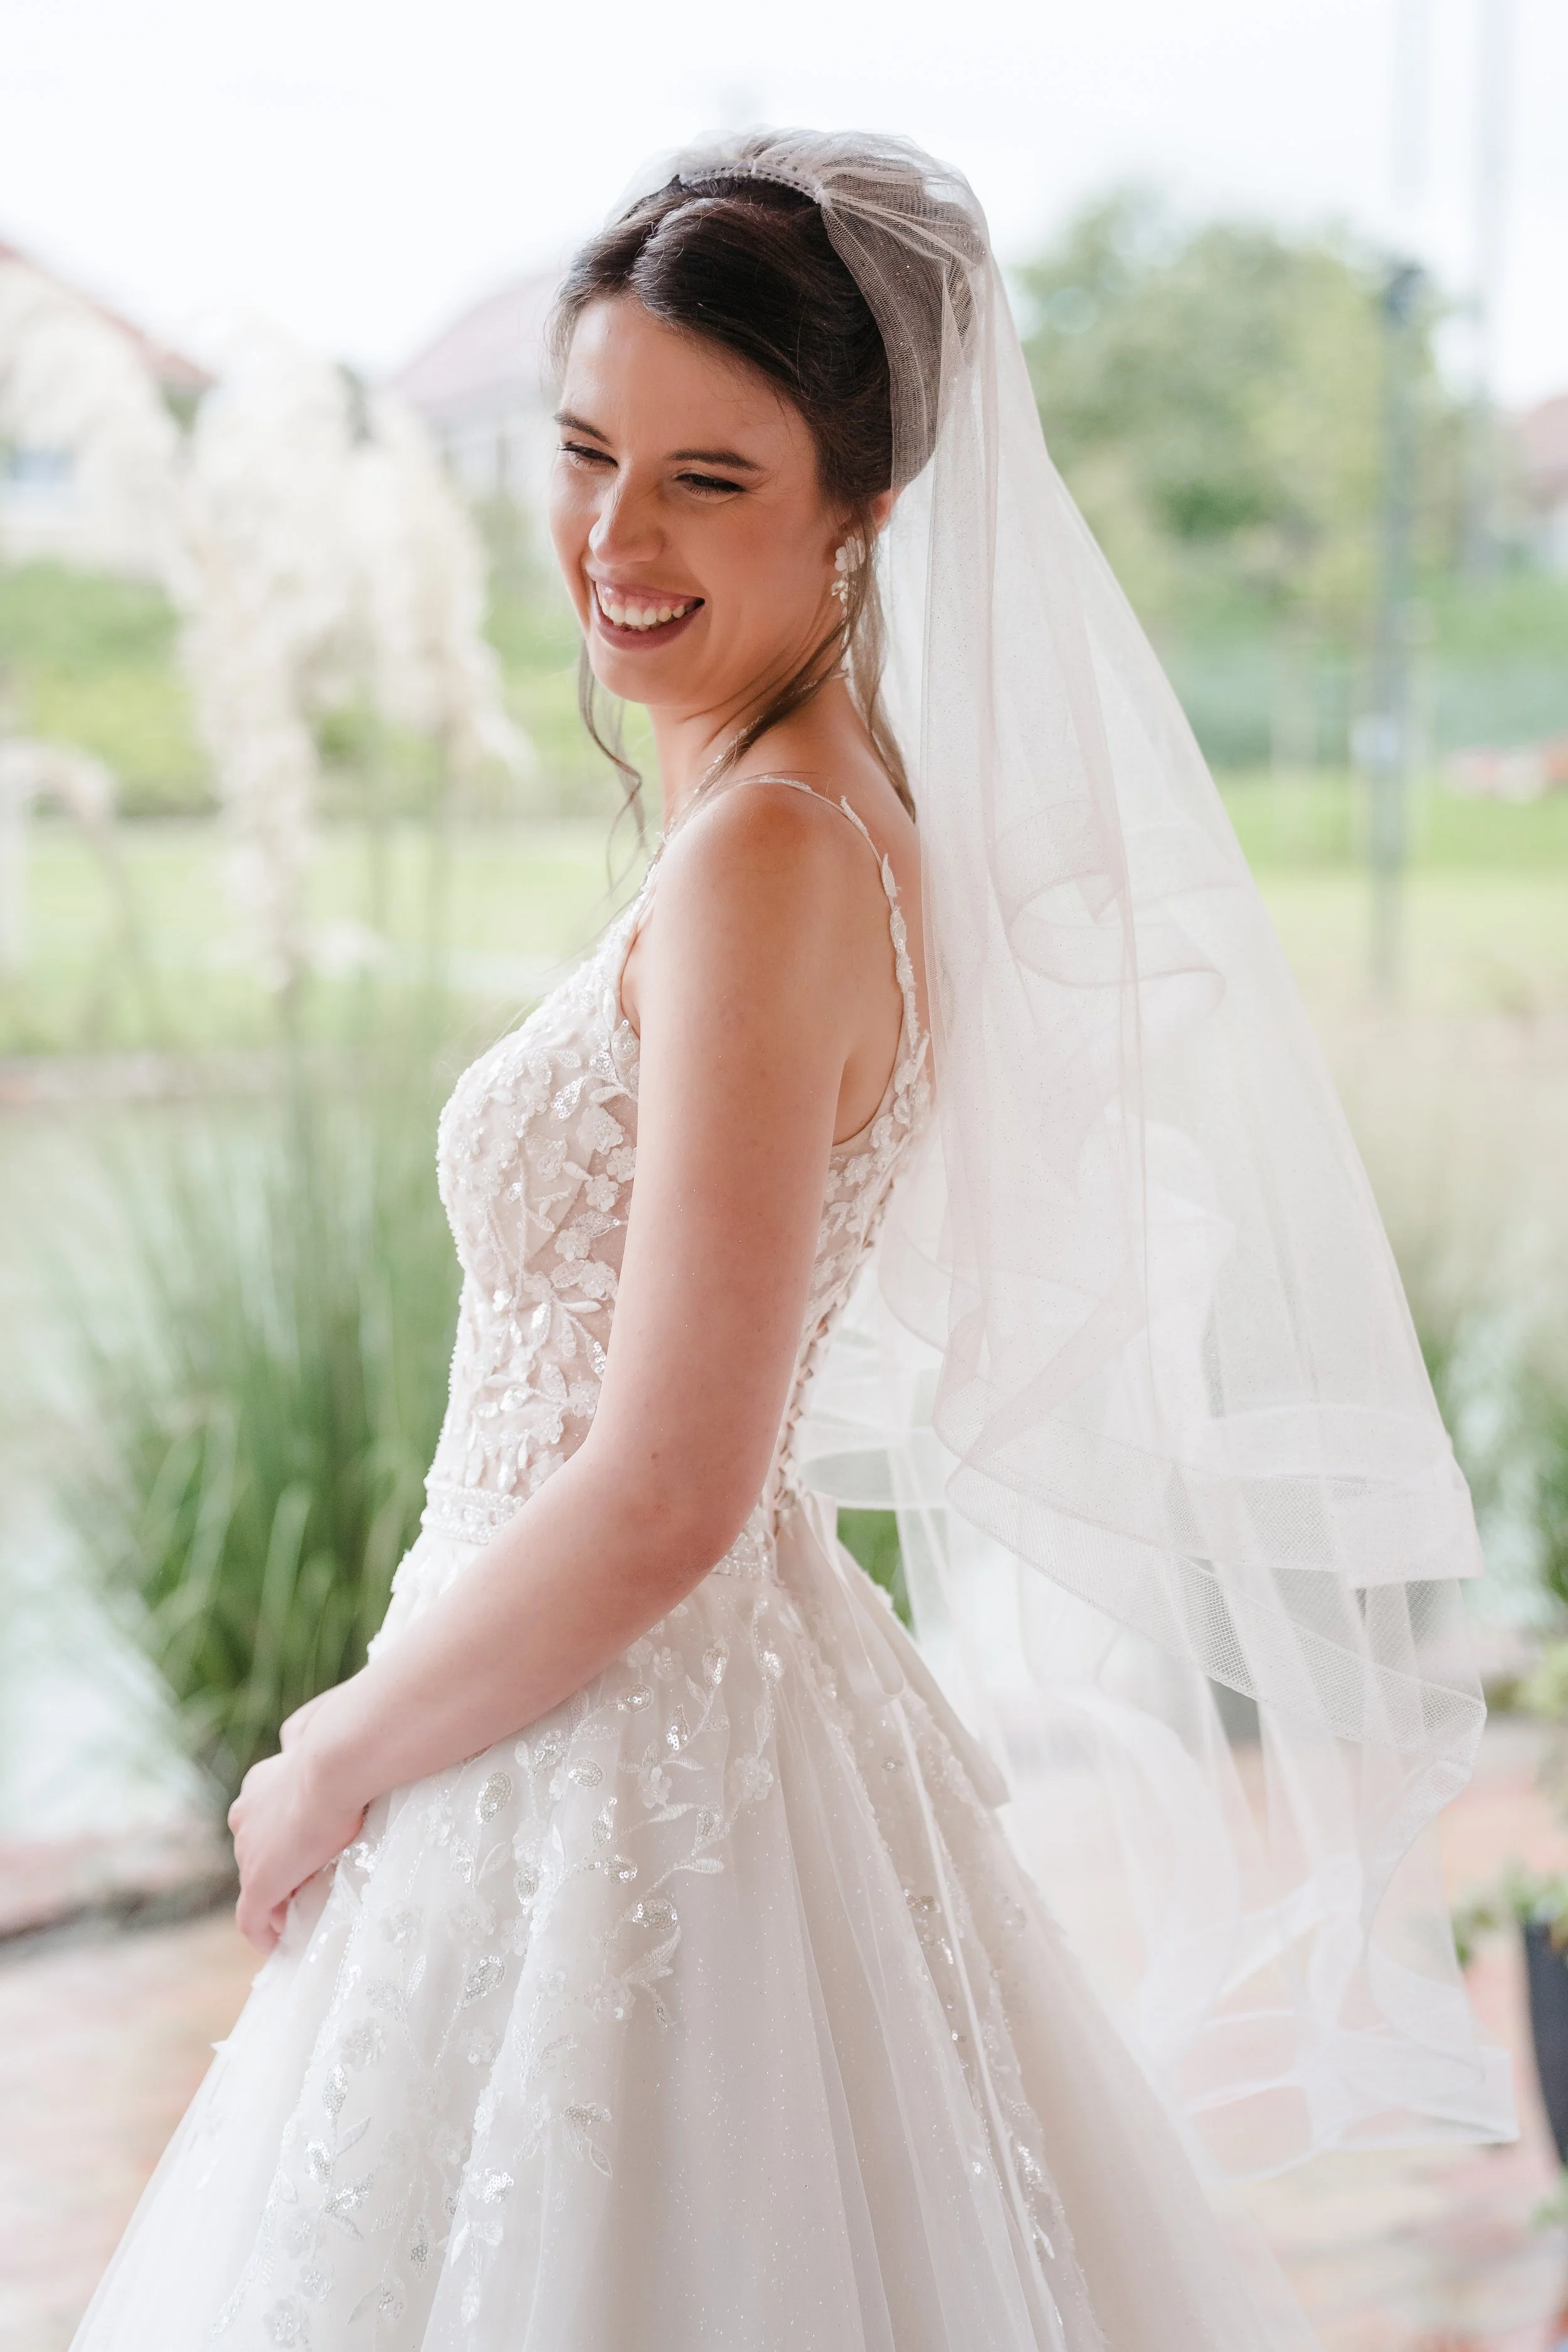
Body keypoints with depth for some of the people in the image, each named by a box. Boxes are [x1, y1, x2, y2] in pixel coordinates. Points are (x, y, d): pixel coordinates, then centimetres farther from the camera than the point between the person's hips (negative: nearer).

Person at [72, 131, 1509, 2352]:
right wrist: (387, 1720, 17)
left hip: (615, 1777, -9)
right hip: (715, 1711, 9)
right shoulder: (840, 809, 7)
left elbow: (662, 1500, -25)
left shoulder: (765, 857, -22)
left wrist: (333, 1765, -10)